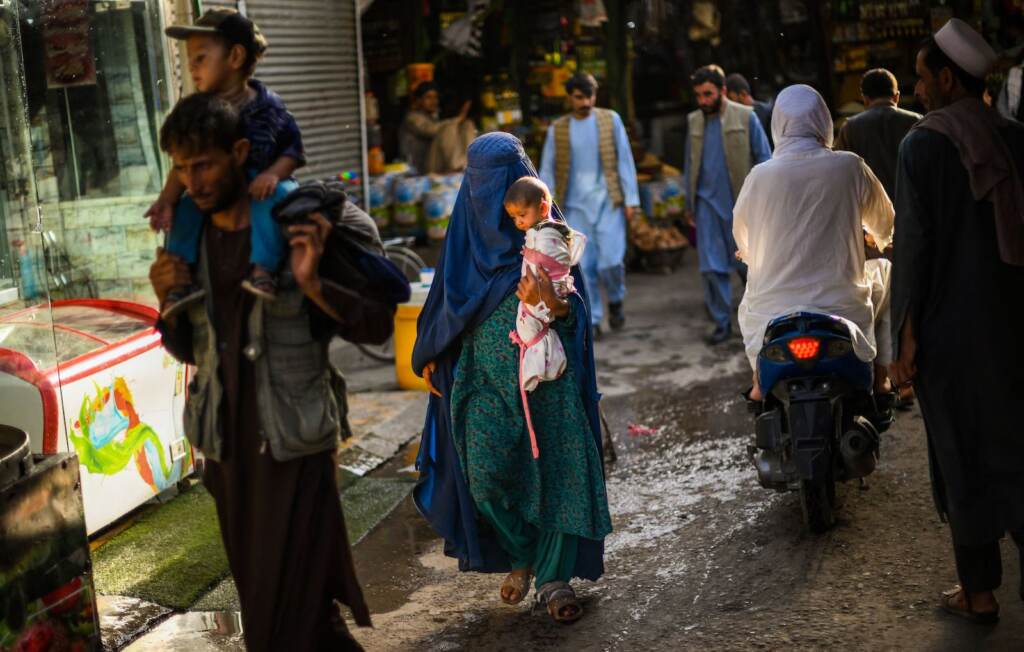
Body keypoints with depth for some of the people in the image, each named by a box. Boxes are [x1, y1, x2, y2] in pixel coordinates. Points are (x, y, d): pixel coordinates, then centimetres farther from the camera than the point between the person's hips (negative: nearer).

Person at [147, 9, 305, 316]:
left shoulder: (268, 106, -9)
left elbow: (293, 149, -5)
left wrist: (273, 174, -25)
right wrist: (167, 200, -17)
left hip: (261, 188, -4)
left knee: (272, 199, -35)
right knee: (186, 208, -17)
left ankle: (264, 269, -36)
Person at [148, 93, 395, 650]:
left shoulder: (300, 227, -13)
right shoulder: (190, 240, 3)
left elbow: (377, 323, -11)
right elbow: (187, 350, 12)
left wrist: (312, 285, -28)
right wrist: (167, 301, -8)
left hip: (292, 446, -6)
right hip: (226, 446, 6)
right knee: (260, 596, 19)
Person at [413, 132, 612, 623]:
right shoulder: (468, 228, 7)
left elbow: (576, 304, -6)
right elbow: (449, 301, 18)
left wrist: (552, 304, -28)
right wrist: (431, 357, 18)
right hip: (486, 375, 2)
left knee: (554, 468, -3)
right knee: (487, 475, -5)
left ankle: (553, 577, 10)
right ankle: (522, 557, 20)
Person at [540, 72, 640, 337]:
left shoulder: (610, 120, 2)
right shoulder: (557, 129, 5)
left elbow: (624, 160, 4)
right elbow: (547, 170, 8)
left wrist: (630, 198, 0)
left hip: (608, 202, -1)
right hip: (575, 206, 1)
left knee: (610, 261, -10)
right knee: (583, 266, 1)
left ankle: (615, 301, 19)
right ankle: (592, 319, 13)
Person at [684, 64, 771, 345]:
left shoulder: (746, 117, -3)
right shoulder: (694, 121, 8)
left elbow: (764, 158, -2)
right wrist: (689, 204, 13)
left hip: (741, 203, -3)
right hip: (707, 202, 3)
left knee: (748, 262, 6)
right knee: (711, 266, -2)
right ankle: (722, 323, 6)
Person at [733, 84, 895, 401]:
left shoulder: (760, 176, -5)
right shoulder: (849, 167, -5)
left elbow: (742, 242, 12)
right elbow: (886, 227, 13)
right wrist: (880, 240, 39)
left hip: (772, 317, 1)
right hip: (842, 311, -1)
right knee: (885, 270, 29)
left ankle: (761, 378, 27)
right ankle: (879, 375, 27)